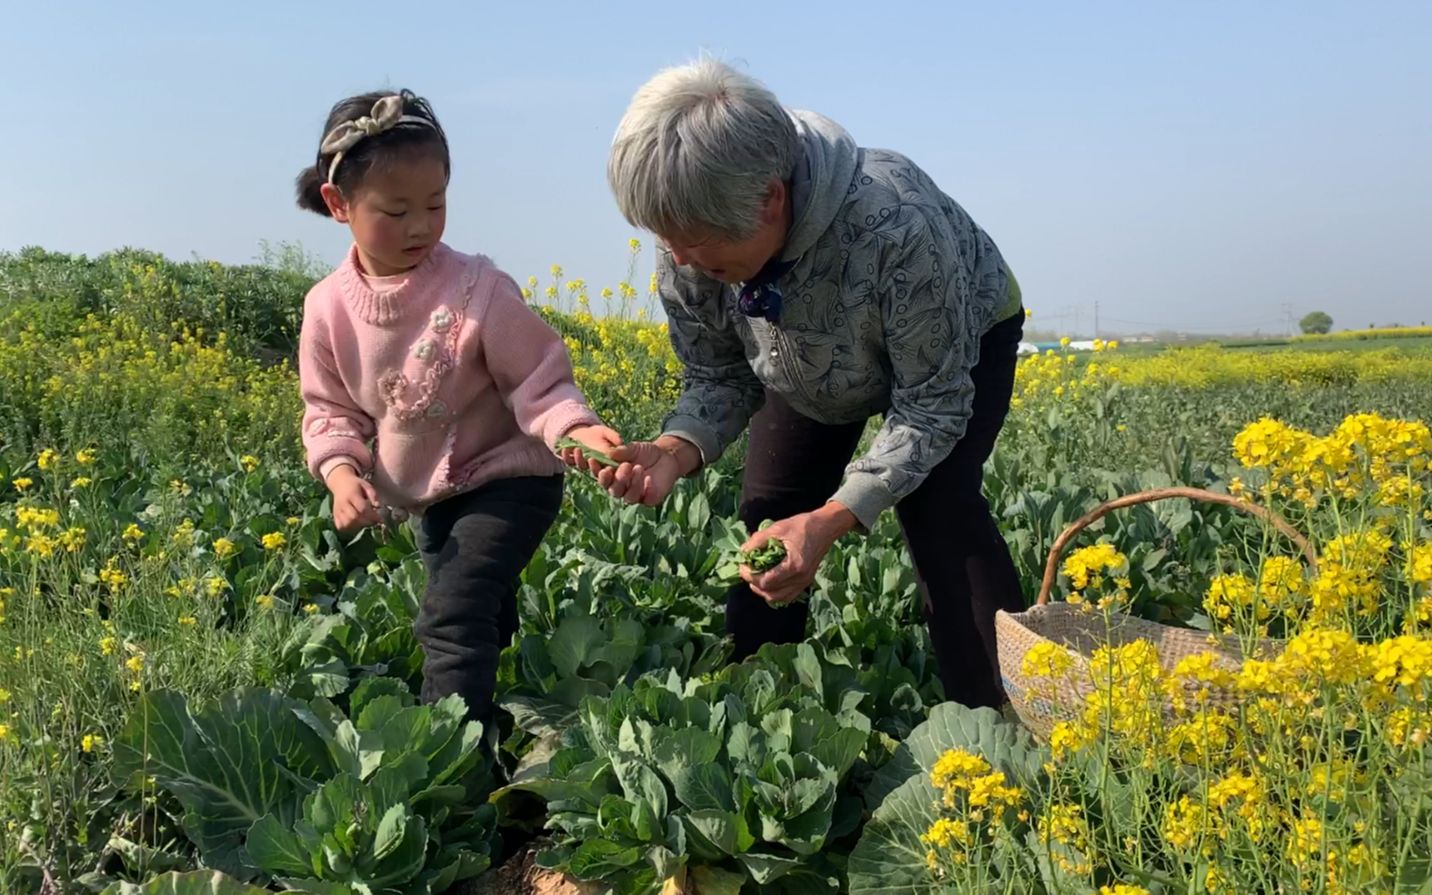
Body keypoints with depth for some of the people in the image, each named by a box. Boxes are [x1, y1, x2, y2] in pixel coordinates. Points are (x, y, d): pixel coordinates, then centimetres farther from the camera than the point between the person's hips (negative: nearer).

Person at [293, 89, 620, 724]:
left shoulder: (480, 290, -24)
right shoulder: (329, 309, -10)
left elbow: (538, 384, -20)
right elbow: (330, 410, 0)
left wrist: (576, 429, -40)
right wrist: (341, 473, -20)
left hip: (508, 479, -5)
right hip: (427, 497, 6)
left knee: (452, 616, -20)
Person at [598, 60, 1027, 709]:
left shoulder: (895, 225, -45)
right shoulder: (688, 254, -30)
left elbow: (932, 405, -34)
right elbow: (719, 379, -14)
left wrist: (832, 519, -44)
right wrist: (676, 451, -36)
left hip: (964, 336, -4)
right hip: (812, 360, 5)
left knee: (937, 507, -27)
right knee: (765, 523, -6)